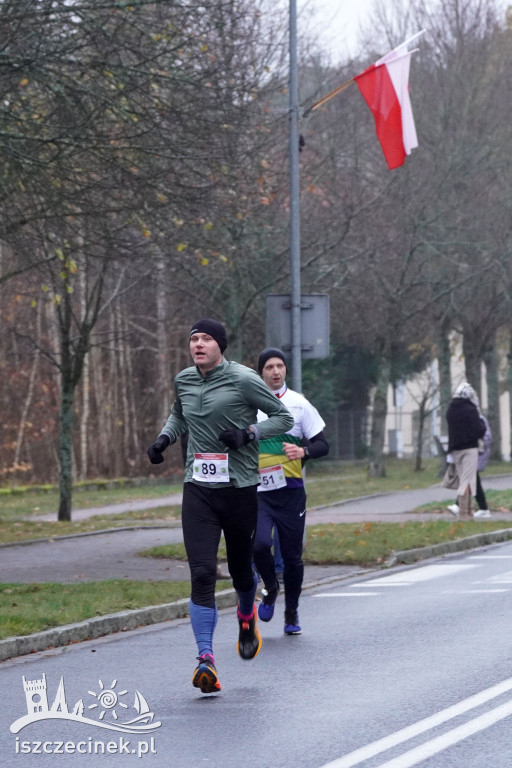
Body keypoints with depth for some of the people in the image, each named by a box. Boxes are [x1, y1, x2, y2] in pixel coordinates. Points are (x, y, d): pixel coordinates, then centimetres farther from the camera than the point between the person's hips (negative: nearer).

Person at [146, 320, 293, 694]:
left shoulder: (243, 380, -8)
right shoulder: (184, 380, 9)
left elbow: (284, 416, -1)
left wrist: (248, 432, -15)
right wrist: (165, 438, 11)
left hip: (240, 488, -3)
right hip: (198, 490, 3)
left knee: (241, 569, 11)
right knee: (201, 573, -13)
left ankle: (247, 618, 47)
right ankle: (206, 659, -17)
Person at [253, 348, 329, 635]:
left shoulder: (300, 404, 3)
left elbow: (323, 444, 3)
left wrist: (303, 451, -16)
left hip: (291, 491, 0)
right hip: (258, 491, 0)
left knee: (293, 555, 3)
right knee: (260, 543, -21)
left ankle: (292, 613, 21)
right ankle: (271, 588, 9)